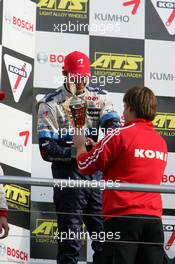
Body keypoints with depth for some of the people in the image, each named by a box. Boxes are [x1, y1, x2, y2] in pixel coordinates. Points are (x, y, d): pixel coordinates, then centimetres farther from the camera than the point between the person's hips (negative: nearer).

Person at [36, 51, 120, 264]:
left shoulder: (99, 98, 11)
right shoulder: (50, 104, 0)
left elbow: (113, 127, -4)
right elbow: (47, 150, -7)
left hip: (98, 172, 4)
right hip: (68, 172, -4)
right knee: (69, 242, -2)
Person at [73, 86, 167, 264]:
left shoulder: (120, 135, -7)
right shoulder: (161, 142, 13)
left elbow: (85, 167, -1)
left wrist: (80, 146, 20)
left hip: (123, 217, -5)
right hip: (154, 218, 5)